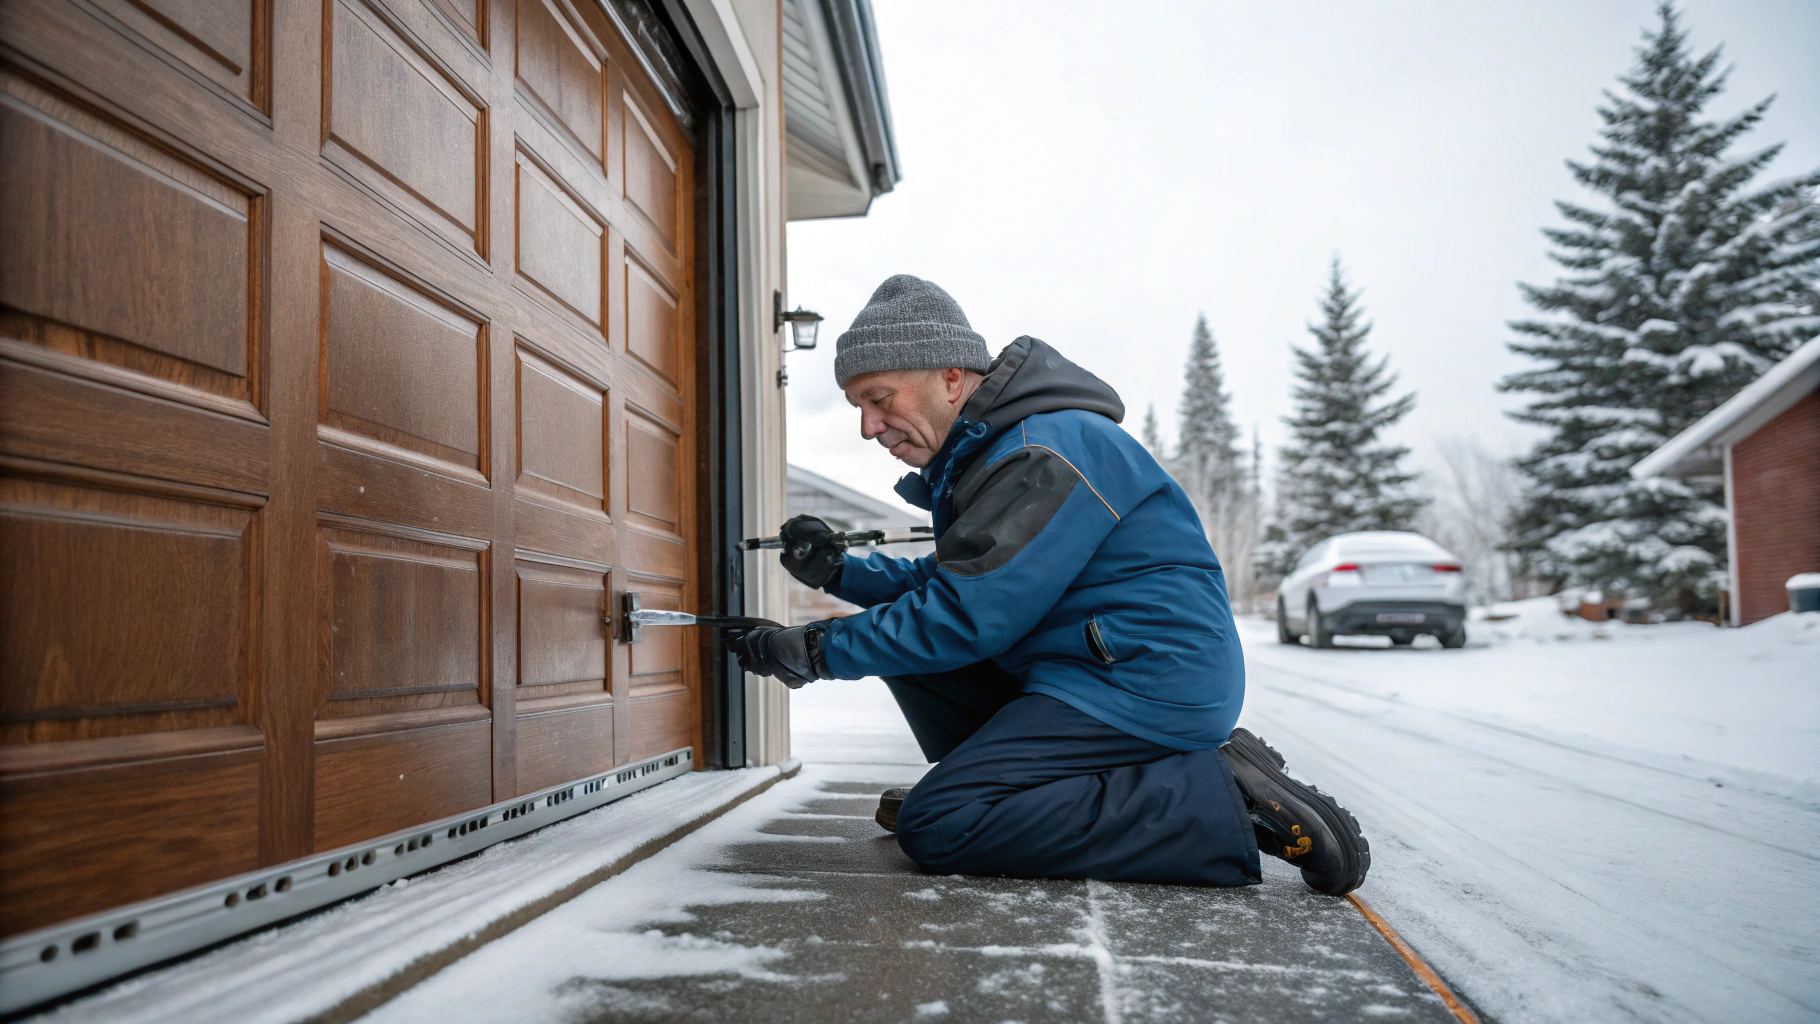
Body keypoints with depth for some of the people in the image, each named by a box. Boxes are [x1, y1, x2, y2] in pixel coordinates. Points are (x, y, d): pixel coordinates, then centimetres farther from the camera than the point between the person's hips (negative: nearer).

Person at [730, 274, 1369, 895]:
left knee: (934, 829, -18)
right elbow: (944, 586, 18)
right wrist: (842, 572, 4)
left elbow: (967, 617, -22)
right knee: (902, 630, 11)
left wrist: (819, 652, -13)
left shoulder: (1047, 453, -20)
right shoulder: (980, 451, 13)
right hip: (1083, 669, 10)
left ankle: (1224, 802, -16)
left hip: (1146, 688, -10)